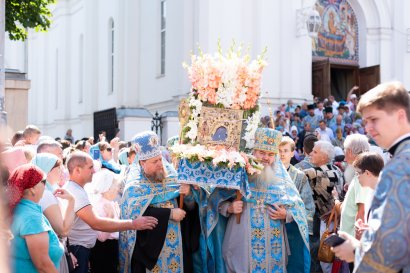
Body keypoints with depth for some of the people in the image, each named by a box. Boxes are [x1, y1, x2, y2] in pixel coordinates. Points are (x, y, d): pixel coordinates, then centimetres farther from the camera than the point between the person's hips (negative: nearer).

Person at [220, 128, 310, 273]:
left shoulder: (282, 180, 7)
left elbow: (298, 208, 7)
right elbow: (220, 201, 3)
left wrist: (285, 215, -11)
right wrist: (230, 208, -16)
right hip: (243, 243, -2)